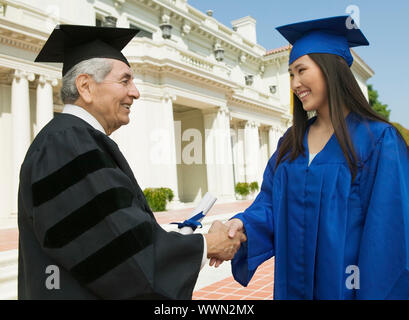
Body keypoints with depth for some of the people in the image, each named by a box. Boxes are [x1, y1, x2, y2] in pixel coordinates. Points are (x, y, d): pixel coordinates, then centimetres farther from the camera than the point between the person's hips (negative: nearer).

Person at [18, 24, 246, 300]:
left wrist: (181, 238, 3)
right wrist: (206, 246, -15)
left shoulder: (85, 143, 8)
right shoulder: (66, 145, -22)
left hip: (101, 290, 9)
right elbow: (120, 252, -25)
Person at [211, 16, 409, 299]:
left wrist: (373, 293, -16)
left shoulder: (378, 141, -14)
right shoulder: (291, 142, 3)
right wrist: (244, 223, -19)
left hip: (345, 285, -5)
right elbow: (271, 204, 0)